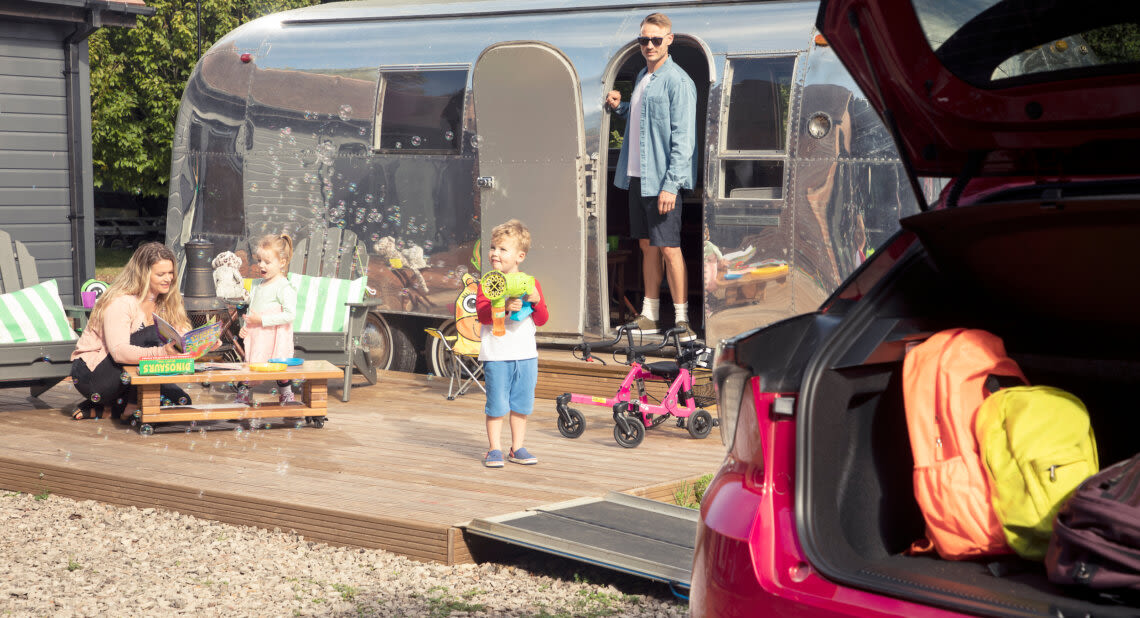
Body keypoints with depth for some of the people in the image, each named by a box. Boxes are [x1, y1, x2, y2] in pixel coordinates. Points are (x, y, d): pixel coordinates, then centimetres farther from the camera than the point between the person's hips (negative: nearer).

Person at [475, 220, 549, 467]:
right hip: (496, 354, -3)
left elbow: (541, 319, 6)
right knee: (496, 404, -2)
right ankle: (494, 449, 8)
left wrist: (536, 301, -13)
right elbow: (482, 314, -14)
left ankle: (517, 449, 20)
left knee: (522, 404, 9)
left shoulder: (530, 283, 7)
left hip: (525, 354, 3)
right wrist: (504, 306, -28)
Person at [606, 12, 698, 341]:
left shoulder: (677, 81, -12)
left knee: (669, 248, -5)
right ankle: (649, 316, 21)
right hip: (636, 176, 8)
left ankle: (681, 319, 1)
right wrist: (618, 107, 8)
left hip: (662, 180, -8)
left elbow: (682, 137, -16)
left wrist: (671, 184, -20)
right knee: (647, 246, 14)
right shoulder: (642, 77, 15)